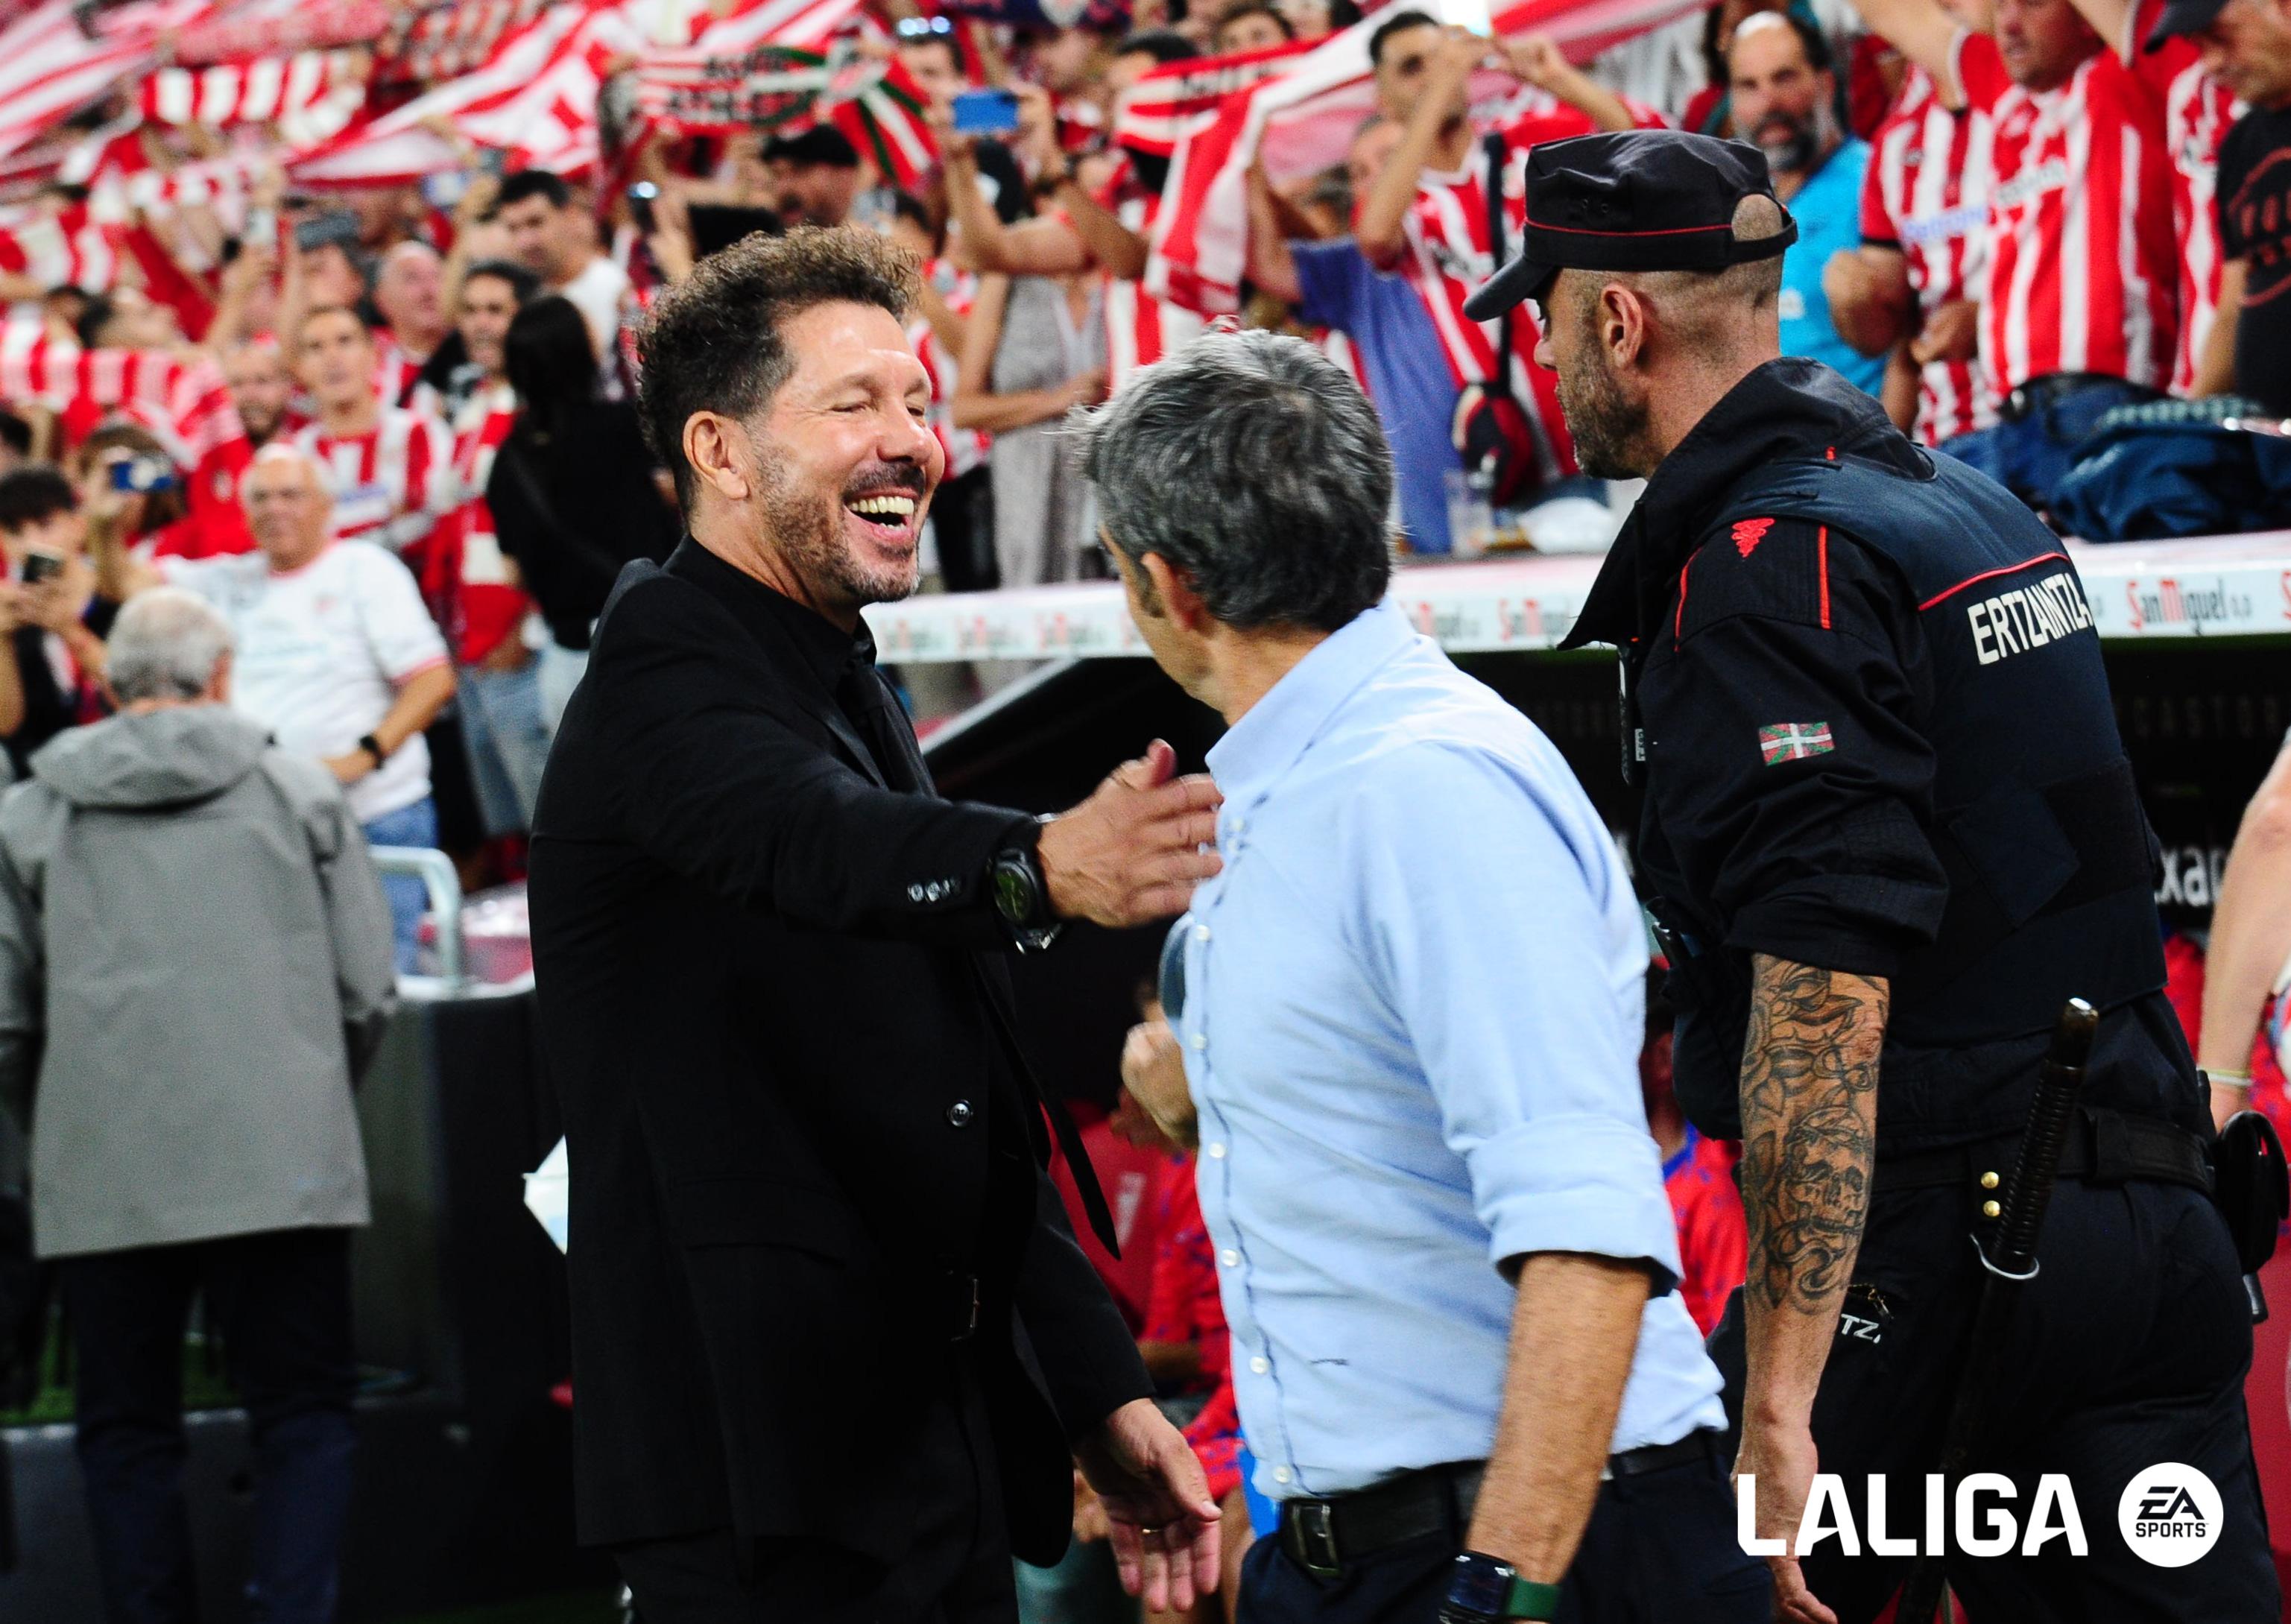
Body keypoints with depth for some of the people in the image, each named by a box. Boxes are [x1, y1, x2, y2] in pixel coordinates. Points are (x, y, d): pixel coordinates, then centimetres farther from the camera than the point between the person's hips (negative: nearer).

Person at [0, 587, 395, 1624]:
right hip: (282, 1160, 0)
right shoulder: (299, 791, 7)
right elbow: (368, 989, 6)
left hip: (104, 1177, 0)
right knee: (303, 1415, 6)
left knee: (125, 1431, 9)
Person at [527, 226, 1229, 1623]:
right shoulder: (668, 676, -9)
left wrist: (1102, 1395, 19)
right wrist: (1042, 868, -53)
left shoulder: (853, 700, 20)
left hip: (944, 1453, 9)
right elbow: (819, 848, -34)